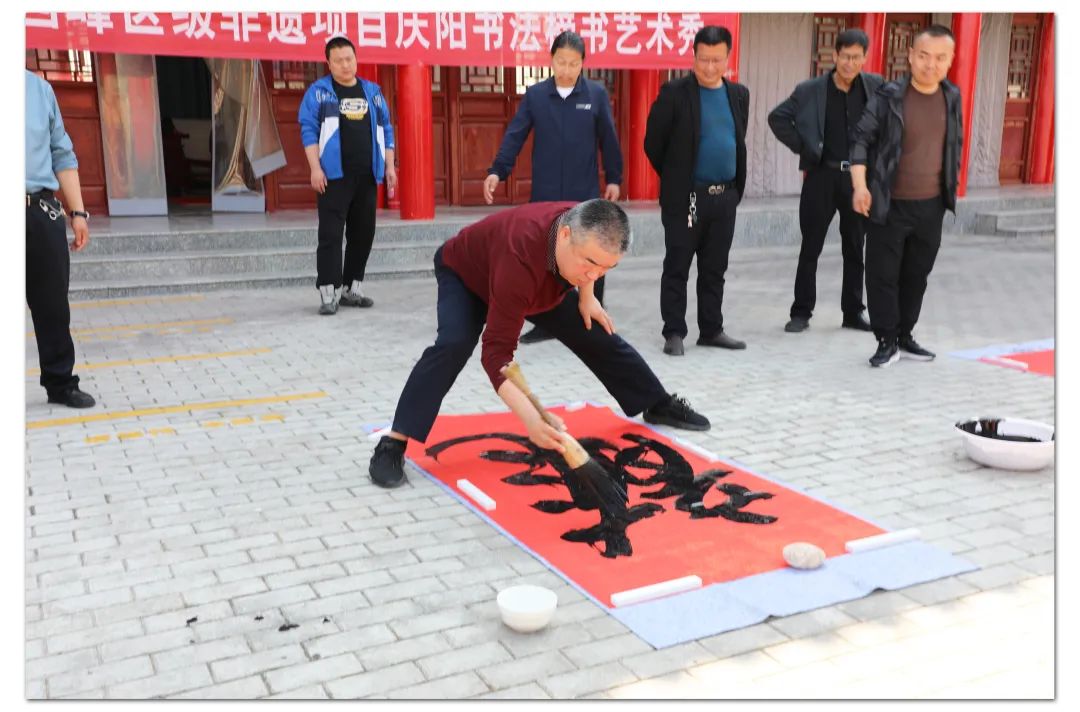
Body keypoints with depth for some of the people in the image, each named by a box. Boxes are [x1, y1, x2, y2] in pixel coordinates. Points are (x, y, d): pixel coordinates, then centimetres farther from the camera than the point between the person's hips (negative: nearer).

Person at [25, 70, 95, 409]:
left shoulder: (39, 87, 10)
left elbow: (62, 154, 13)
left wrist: (77, 212, 8)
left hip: (42, 210, 3)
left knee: (53, 303, 9)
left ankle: (60, 382, 22)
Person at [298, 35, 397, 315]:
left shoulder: (373, 91, 15)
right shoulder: (318, 91, 3)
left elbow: (385, 130, 18)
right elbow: (308, 130, -3)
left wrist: (389, 166, 10)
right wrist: (315, 168, -12)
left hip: (367, 176, 5)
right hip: (334, 176, -4)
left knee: (363, 233, 7)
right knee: (331, 234, -7)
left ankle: (352, 289, 18)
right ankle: (328, 292, -6)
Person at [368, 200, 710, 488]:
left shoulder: (587, 228, -30)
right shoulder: (520, 261, -49)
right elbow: (497, 351, -51)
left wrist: (586, 297, -4)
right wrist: (530, 417, -62)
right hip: (465, 273, -6)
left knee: (598, 336, 7)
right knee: (453, 345, -33)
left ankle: (659, 404, 28)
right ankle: (392, 445, -30)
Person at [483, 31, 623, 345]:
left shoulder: (596, 94, -1)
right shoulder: (534, 94, 1)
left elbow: (608, 140, 3)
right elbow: (515, 135, -3)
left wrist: (613, 178, 4)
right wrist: (497, 171, -13)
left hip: (586, 194, -1)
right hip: (545, 194, 1)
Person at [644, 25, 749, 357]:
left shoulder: (739, 94, 8)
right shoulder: (674, 93, -8)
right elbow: (653, 143, -3)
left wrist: (737, 187, 14)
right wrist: (674, 179, 6)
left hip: (725, 197, 5)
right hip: (685, 197, -5)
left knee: (714, 269, 11)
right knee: (677, 268, 2)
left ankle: (711, 330, 21)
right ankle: (674, 332, 10)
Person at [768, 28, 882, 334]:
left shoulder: (875, 86, 0)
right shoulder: (811, 90, -4)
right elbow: (778, 118, 3)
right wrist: (802, 148, -2)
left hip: (858, 177, 2)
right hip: (822, 176, -2)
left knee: (855, 249, 10)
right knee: (811, 248, 3)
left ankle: (853, 312, 20)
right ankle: (801, 312, 11)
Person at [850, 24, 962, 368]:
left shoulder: (951, 97, 4)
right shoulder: (888, 96, -10)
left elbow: (955, 145, 15)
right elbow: (862, 139, -11)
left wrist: (951, 187, 15)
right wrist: (860, 186, -22)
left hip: (932, 205, 4)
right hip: (890, 204, -4)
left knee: (916, 274, 12)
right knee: (882, 275, 0)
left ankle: (904, 336, 25)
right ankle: (887, 342, 11)